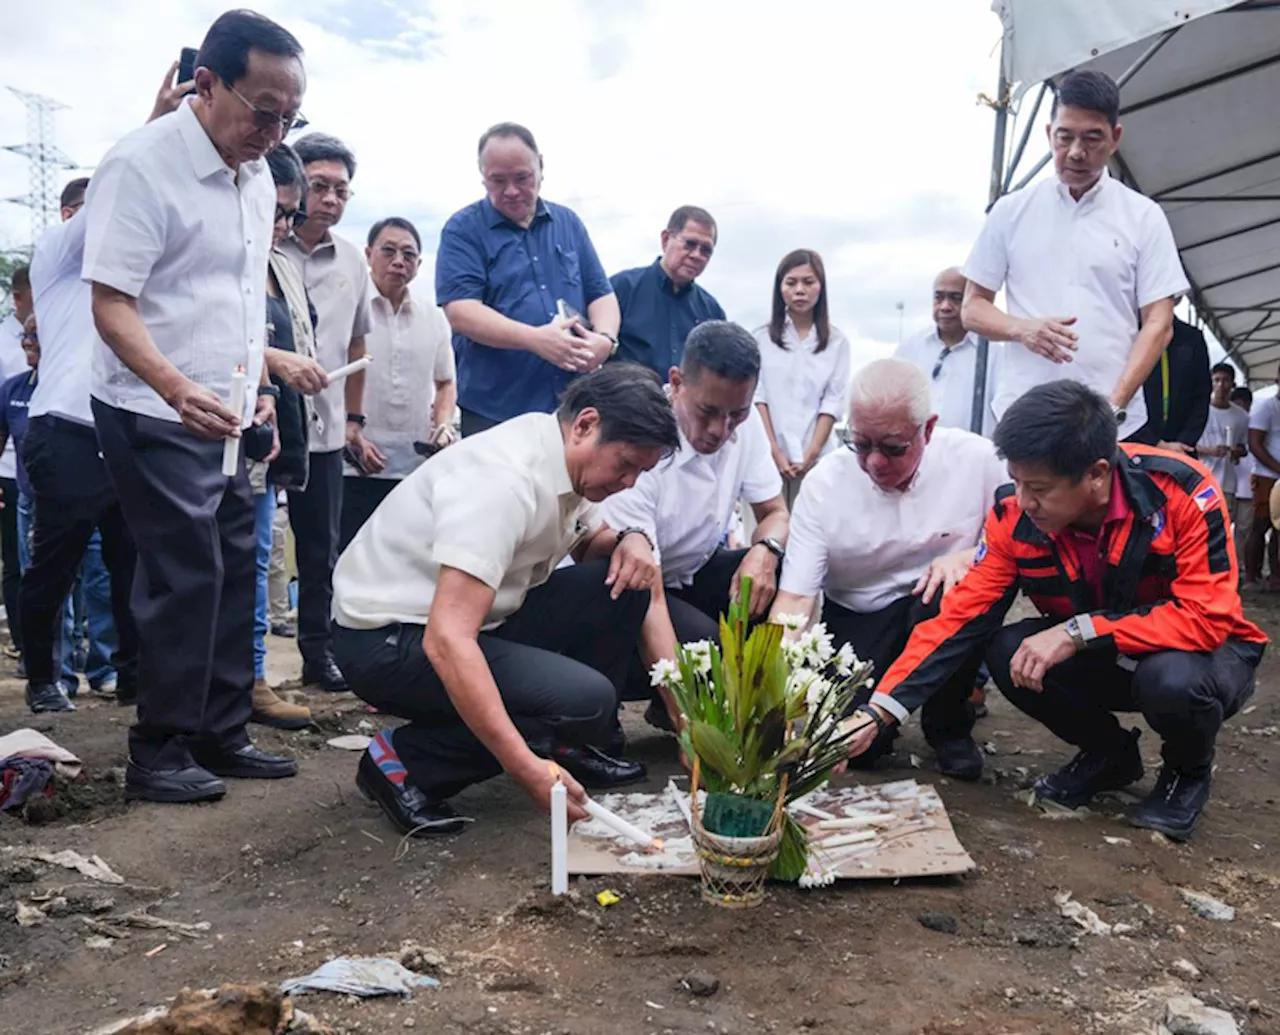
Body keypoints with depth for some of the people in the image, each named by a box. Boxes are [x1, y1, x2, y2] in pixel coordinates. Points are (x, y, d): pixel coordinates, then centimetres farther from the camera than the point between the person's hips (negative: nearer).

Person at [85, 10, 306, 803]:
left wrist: (260, 390, 14)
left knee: (234, 573, 10)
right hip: (158, 416, -8)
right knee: (185, 580, -5)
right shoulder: (140, 167, -15)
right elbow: (111, 304, -19)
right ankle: (159, 754, 10)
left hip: (229, 416, 8)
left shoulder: (256, 177, 9)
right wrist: (177, 388, -35)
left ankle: (222, 735, 22)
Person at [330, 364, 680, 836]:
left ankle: (565, 744, 9)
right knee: (586, 701, -25)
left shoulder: (572, 460, 0)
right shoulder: (504, 480, -29)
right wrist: (529, 770, -39)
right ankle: (405, 761, -9)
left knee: (626, 580, -3)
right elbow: (446, 641, -36)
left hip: (476, 618, 9)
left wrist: (633, 540, -7)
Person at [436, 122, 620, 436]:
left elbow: (601, 294, 13)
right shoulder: (463, 230, -1)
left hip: (574, 408, 4)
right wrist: (536, 339, -25)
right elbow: (460, 311, -13)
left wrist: (605, 338, -11)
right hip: (494, 413, -4)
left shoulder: (568, 223, 13)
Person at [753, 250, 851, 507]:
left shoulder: (837, 342, 7)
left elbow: (833, 402, 2)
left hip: (817, 460, 1)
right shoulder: (761, 338, 6)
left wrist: (810, 455, -7)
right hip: (766, 457, 0)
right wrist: (775, 453, -8)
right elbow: (757, 397, 0)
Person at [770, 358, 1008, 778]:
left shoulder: (976, 459, -12)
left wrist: (969, 556, -24)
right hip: (857, 620, 0)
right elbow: (794, 599, -17)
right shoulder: (824, 483, -13)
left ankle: (950, 727, -5)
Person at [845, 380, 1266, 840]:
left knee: (1172, 679, -36)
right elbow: (959, 619, -19)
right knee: (1008, 652, -22)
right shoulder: (1014, 518, -18)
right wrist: (876, 713, -27)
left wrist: (1078, 632, -37)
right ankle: (1108, 754, 7)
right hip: (1101, 660, 4)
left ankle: (1189, 771, 2)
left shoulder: (1184, 492, -28)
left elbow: (1206, 617, -31)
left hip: (1201, 651, -3)